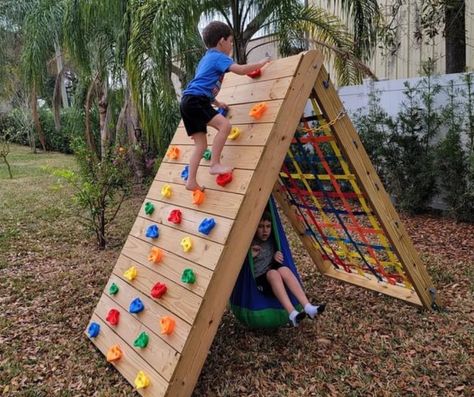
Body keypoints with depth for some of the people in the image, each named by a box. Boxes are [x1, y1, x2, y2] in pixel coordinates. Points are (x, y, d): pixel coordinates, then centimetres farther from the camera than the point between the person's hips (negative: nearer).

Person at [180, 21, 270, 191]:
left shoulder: (207, 58, 29)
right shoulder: (218, 56, -1)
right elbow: (241, 70, -14)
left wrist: (217, 103, 41)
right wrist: (261, 63, 2)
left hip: (188, 102, 10)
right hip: (195, 101, -10)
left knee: (201, 144, 9)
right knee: (225, 125, -21)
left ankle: (191, 181, 7)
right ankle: (215, 164, -19)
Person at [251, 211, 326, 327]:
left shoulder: (271, 241, 9)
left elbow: (277, 260, 20)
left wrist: (276, 256, -2)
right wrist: (250, 255, -25)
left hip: (271, 279, 5)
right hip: (257, 282, -5)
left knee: (284, 269, -27)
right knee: (273, 273, -34)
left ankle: (308, 307, -36)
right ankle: (292, 313, -45)